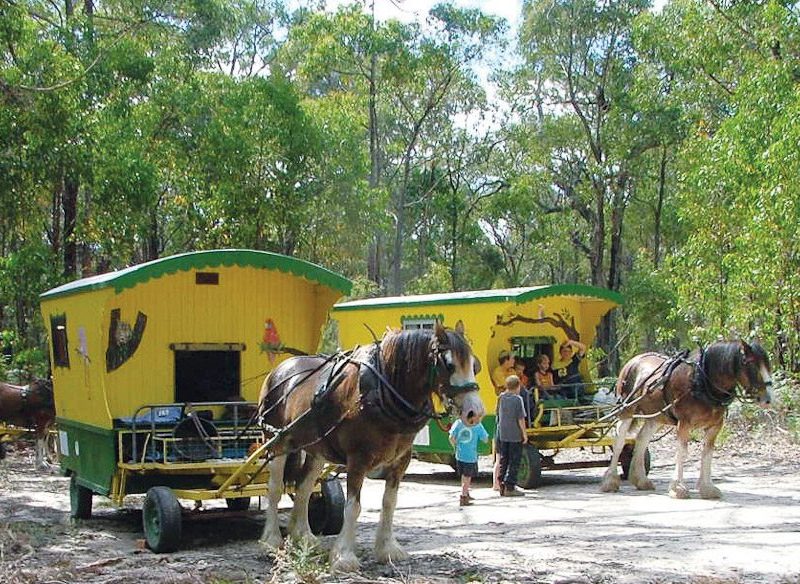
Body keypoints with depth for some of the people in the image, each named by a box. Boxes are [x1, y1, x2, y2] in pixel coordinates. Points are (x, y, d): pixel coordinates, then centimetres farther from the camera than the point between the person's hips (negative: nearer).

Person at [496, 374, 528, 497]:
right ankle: (509, 488, 0)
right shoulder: (517, 399, -13)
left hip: (502, 434, 6)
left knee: (503, 461, 13)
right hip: (515, 435, -6)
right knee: (514, 462, 1)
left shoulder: (501, 397, 3)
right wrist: (525, 434, -8)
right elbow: (521, 419, -14)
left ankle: (502, 486, 16)